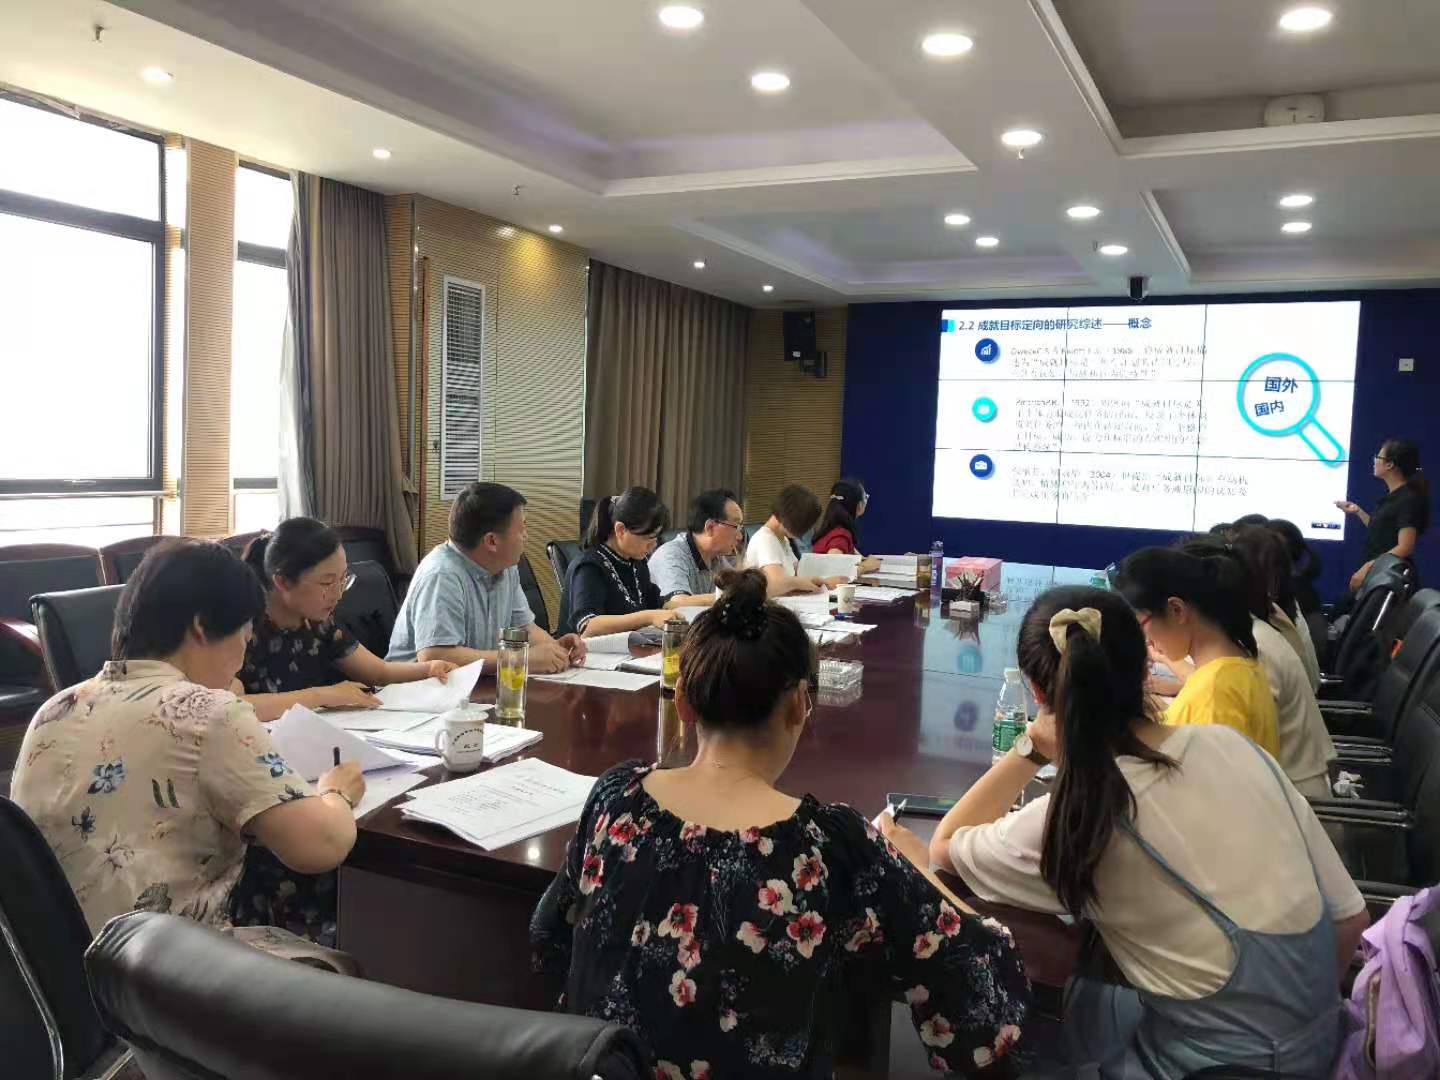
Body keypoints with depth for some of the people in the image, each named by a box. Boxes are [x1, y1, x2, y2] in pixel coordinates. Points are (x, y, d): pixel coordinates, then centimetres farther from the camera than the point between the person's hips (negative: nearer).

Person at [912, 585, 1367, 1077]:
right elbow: (1349, 918, -1)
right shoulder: (1233, 746, -10)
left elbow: (944, 846, -4)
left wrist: (1033, 746, -9)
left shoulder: (1075, 819, -24)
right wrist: (1295, 1006, 16)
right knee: (1079, 999, 25)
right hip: (1318, 1040, 5)